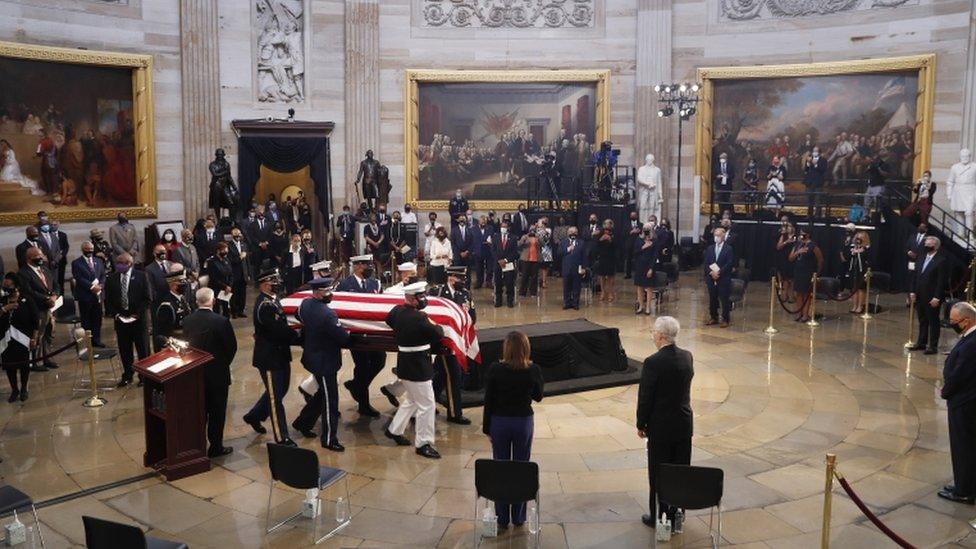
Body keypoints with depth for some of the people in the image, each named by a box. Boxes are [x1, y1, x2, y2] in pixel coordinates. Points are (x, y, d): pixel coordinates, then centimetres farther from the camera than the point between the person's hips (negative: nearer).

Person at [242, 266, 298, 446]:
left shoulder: (271, 300, 7)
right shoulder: (265, 305, -24)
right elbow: (281, 331, -26)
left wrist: (292, 333, -2)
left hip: (279, 355, 10)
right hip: (270, 358, -10)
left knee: (280, 390, 23)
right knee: (276, 397, 1)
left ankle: (254, 416, 41)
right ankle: (282, 438, 11)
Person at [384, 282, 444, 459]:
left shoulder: (397, 311, 0)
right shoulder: (419, 318, -24)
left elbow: (388, 320, 22)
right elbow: (438, 334, -16)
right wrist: (437, 326, 6)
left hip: (405, 363, 9)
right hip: (418, 366, -9)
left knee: (411, 399, 26)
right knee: (426, 404, 1)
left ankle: (394, 430, 35)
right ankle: (423, 444, 8)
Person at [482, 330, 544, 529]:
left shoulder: (495, 369, -14)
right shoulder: (533, 370, -12)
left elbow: (489, 400, -7)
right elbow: (538, 397, 3)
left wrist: (486, 427, 3)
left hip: (499, 422, 0)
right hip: (524, 423, 1)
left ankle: (502, 518, 20)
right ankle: (518, 517, 22)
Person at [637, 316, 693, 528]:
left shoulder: (653, 363, -21)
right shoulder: (687, 357, -1)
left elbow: (645, 397, -15)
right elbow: (684, 388, 7)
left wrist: (641, 425, -3)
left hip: (661, 426, -6)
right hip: (684, 423, 6)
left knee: (658, 473, 7)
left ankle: (658, 517, 17)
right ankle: (677, 514, 26)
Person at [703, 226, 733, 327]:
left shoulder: (729, 249, -3)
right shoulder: (710, 249, 11)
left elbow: (729, 264, -10)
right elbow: (705, 263, 6)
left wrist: (719, 272, -17)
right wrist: (711, 272, -10)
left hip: (724, 279, -4)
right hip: (711, 278, 4)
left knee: (724, 299, 0)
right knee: (712, 299, 10)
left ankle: (725, 319, 7)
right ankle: (713, 318, 21)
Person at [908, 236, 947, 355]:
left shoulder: (941, 261, -11)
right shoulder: (921, 259, 11)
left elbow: (942, 281, -15)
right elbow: (916, 277, 15)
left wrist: (937, 297, -18)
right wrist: (913, 292, 7)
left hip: (932, 298, -7)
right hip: (920, 296, 7)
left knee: (933, 321, 3)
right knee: (922, 320, 15)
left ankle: (933, 346, 9)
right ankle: (921, 343, 25)